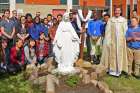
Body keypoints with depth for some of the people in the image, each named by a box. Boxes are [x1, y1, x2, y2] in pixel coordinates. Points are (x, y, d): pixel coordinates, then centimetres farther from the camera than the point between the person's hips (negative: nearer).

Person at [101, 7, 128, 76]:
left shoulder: (124, 20, 2)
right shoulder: (110, 20, 1)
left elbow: (125, 30, 2)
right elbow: (108, 31, -1)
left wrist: (124, 39, -4)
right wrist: (107, 40, -7)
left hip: (121, 40, 1)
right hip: (112, 40, 0)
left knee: (119, 55, 6)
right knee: (112, 55, 6)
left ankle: (118, 70, 16)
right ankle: (112, 69, 17)